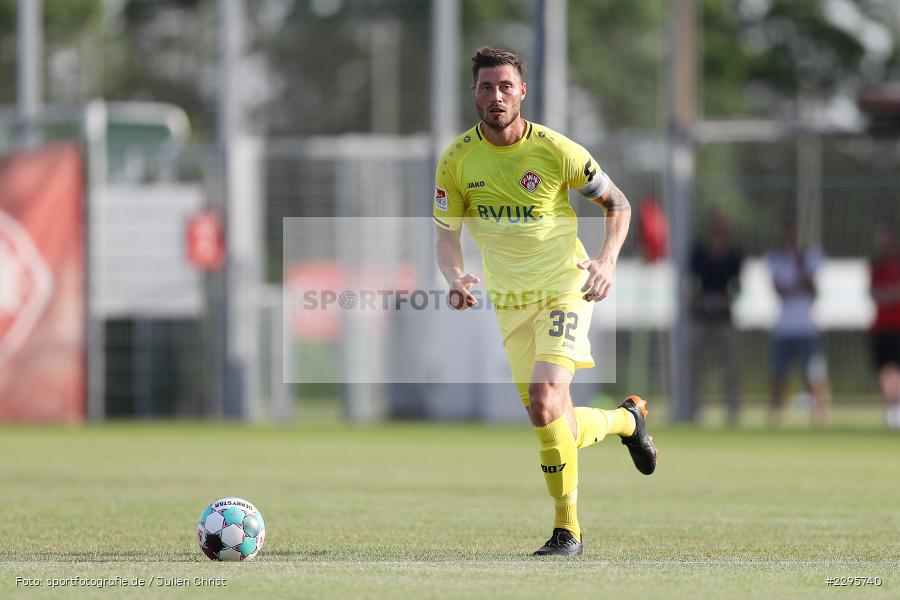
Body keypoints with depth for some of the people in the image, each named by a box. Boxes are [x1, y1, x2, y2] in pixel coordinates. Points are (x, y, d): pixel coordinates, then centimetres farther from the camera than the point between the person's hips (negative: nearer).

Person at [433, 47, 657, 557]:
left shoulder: (557, 151, -12)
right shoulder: (457, 161, -5)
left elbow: (618, 204, 0)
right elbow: (447, 233, 1)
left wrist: (608, 260, -16)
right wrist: (455, 276, -21)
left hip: (564, 288, -4)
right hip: (508, 300, 4)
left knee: (544, 398, -24)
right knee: (558, 425, 8)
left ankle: (568, 529, -13)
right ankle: (627, 419, 42)